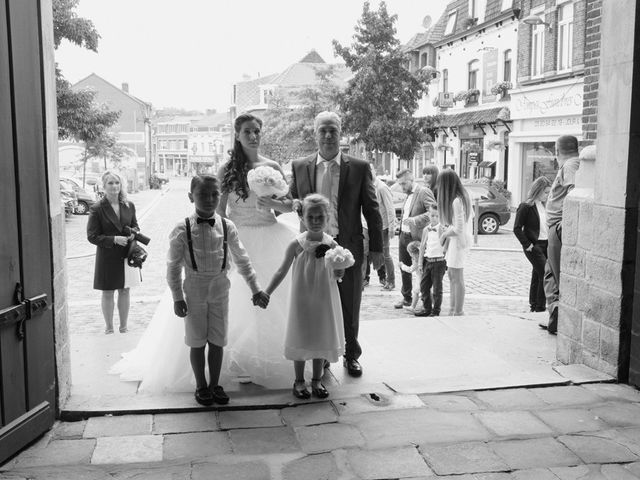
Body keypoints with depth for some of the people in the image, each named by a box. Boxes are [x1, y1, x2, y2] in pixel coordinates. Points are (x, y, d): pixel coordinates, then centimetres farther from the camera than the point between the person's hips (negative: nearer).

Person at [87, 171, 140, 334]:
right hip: (107, 258, -3)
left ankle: (124, 326, 28)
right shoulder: (96, 209, -10)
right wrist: (114, 239, -21)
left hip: (127, 255, 4)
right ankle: (109, 328, 24)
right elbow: (92, 236, -10)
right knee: (108, 293, 8)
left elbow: (135, 225, 15)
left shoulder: (129, 206, 3)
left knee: (124, 291, 13)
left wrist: (133, 233, -8)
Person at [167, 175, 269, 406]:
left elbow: (242, 261, 3)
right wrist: (177, 297, -6)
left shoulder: (227, 227, -5)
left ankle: (215, 384, 27)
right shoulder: (182, 230, -12)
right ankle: (201, 386, 25)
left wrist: (256, 289, 1)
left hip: (220, 289, 2)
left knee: (217, 341, 10)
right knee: (197, 341, 9)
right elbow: (173, 267, -5)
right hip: (194, 291, -2)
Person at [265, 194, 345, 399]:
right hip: (302, 300, -1)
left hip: (324, 300, 2)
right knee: (301, 339, 8)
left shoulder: (331, 245, -6)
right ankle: (299, 381, 24)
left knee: (321, 339, 11)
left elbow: (339, 275, 2)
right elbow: (282, 271, -2)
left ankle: (317, 380, 28)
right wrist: (266, 293, -5)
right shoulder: (297, 244, -10)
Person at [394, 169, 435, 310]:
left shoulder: (424, 192, -12)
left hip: (416, 238, -8)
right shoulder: (408, 195, 16)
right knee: (404, 269, 15)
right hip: (403, 236, 8)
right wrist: (400, 233, 13)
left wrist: (414, 220, -27)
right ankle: (406, 298, 28)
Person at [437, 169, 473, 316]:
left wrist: (444, 234, -6)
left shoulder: (456, 201, -23)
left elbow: (458, 229, -23)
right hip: (461, 240, 10)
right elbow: (471, 216, 19)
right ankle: (452, 309, 24)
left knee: (457, 278, -2)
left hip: (459, 241, -10)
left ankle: (458, 312, 6)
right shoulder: (464, 196, 6)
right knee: (452, 275, 16)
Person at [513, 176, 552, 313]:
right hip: (534, 246, -7)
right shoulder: (526, 206, -12)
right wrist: (527, 245, -14)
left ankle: (533, 305, 22)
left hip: (546, 245, 7)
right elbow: (517, 228, -13)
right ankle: (540, 306, -3)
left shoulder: (544, 205, 12)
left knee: (537, 275, 13)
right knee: (546, 274, -11)